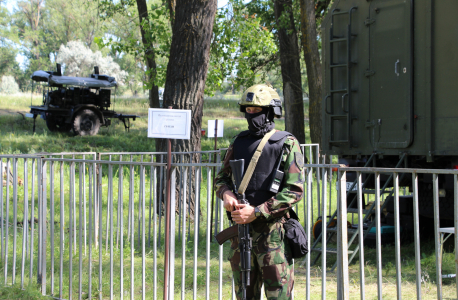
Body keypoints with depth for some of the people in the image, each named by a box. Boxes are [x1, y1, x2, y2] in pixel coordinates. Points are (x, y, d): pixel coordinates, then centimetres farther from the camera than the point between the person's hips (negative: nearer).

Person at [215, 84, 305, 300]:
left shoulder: (287, 144, -4)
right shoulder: (239, 142, 12)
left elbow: (294, 191, -11)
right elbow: (221, 178, 19)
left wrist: (256, 212, -16)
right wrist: (226, 194, -5)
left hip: (273, 230, -5)